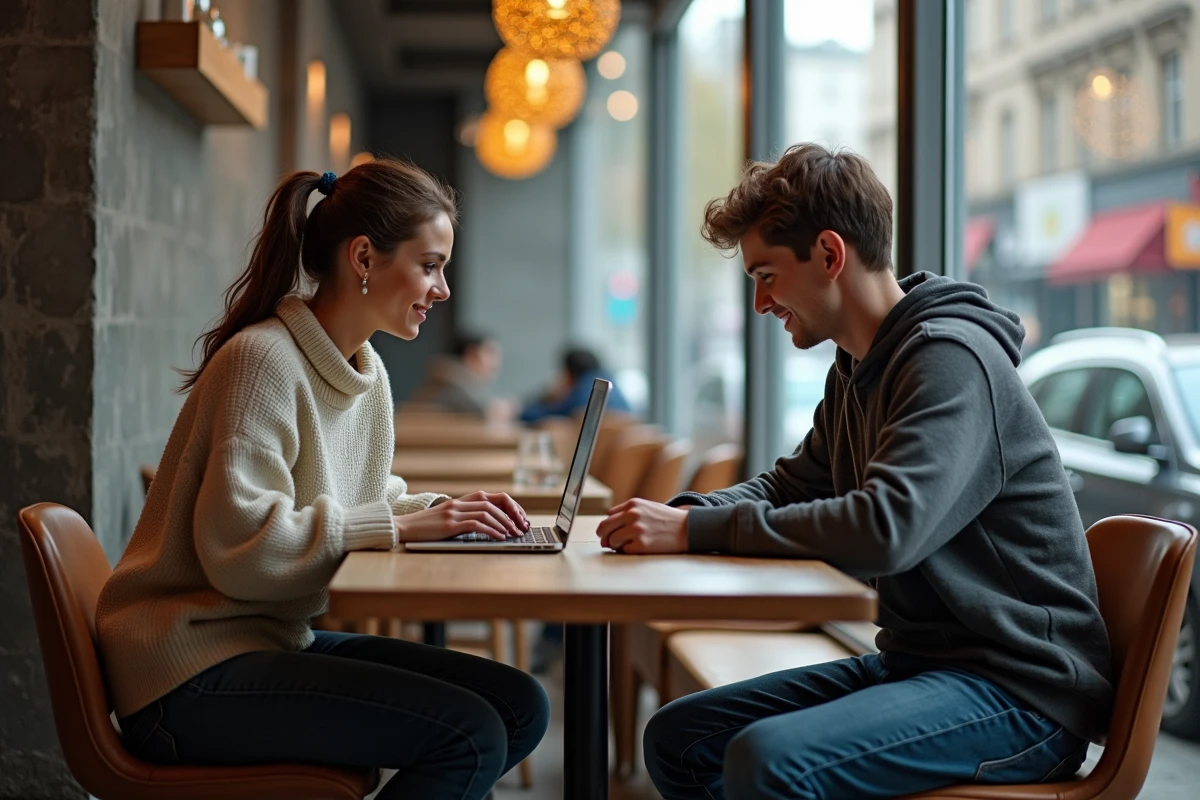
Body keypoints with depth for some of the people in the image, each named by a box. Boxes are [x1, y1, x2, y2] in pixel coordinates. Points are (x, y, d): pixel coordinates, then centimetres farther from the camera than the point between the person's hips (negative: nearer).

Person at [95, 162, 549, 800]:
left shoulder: (366, 372, 12)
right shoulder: (262, 360, -17)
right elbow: (240, 546, -26)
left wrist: (442, 511, 1)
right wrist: (398, 525, -22)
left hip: (281, 643, 9)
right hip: (193, 673, -9)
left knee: (518, 706, -2)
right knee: (470, 734, -21)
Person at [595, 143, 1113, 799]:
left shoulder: (950, 358, -18)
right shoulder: (856, 372, 13)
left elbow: (885, 530, -30)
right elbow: (788, 487, 21)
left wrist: (698, 530, -23)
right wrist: (682, 512, -1)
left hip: (1018, 691, -9)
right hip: (916, 662, 10)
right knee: (677, 737, 3)